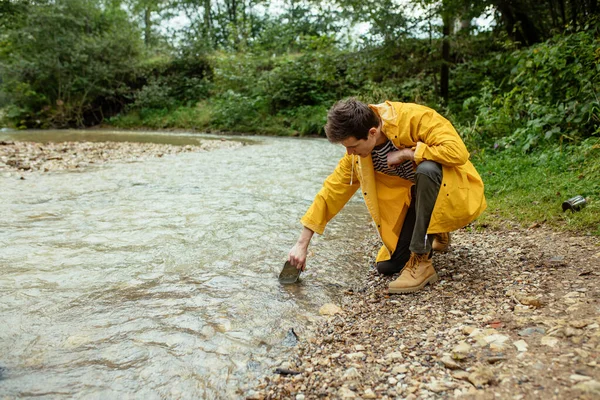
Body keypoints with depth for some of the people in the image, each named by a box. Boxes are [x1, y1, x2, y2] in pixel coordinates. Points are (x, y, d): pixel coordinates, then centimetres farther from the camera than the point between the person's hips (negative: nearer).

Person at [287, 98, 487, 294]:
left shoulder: (415, 117, -28)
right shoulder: (357, 153, -11)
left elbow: (458, 151, -35)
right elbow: (334, 189, -7)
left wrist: (405, 153, -29)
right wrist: (302, 243, -8)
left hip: (451, 191, -5)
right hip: (416, 197, 5)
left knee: (427, 168, -39)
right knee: (387, 266, -2)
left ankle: (421, 262, -26)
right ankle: (433, 234, 27)